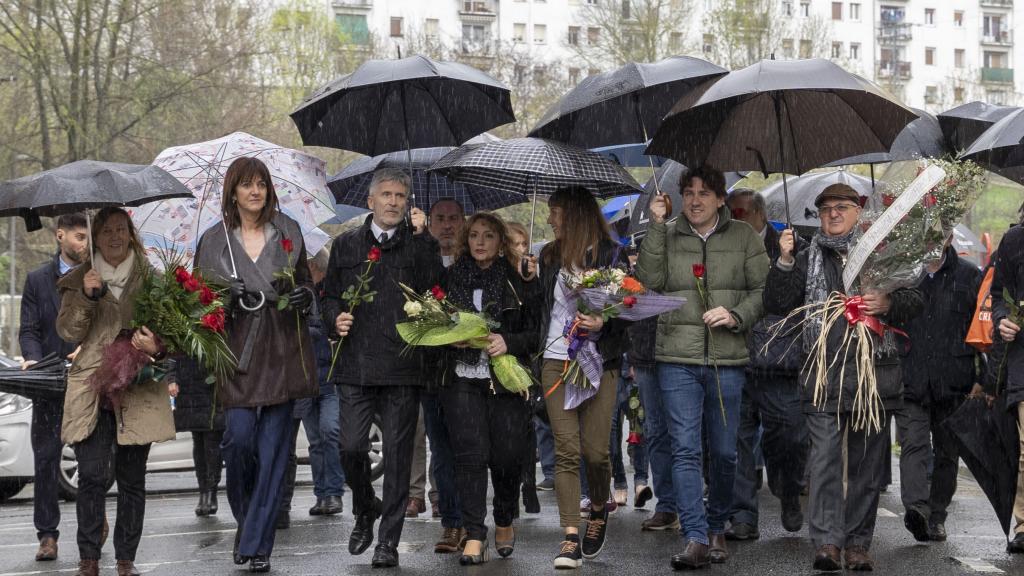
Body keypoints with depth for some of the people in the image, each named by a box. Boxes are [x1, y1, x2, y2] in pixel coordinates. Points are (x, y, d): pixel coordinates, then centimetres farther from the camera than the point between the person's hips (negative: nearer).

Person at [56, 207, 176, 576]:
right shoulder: (79, 280, 11)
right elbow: (68, 332, 2)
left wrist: (159, 347, -12)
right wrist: (87, 297, -13)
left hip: (137, 390, 1)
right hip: (91, 390, -1)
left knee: (132, 478, 3)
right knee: (92, 474, -10)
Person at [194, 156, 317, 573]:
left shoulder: (288, 233, 9)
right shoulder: (214, 240, 4)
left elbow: (307, 284, 17)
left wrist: (304, 295, -6)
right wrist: (225, 295, -15)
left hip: (283, 354, 1)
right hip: (238, 353, -1)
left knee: (273, 449, -1)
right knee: (239, 438, -11)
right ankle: (246, 518, 17)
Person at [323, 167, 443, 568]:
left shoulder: (418, 244, 8)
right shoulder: (346, 245, 13)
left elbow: (434, 288, -8)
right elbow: (329, 294, 18)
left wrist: (420, 236, -11)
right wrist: (336, 317, -2)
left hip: (402, 366, -1)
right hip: (355, 366, 1)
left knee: (397, 454, 1)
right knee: (351, 448, -5)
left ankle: (388, 541, 10)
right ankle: (365, 511, 24)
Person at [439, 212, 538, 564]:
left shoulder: (516, 282, 7)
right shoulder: (451, 279, 10)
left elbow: (536, 333, 7)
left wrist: (508, 342, -10)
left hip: (506, 381, 0)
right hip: (463, 380, 0)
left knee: (507, 455, -2)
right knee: (470, 453, -10)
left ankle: (505, 521, 25)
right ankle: (475, 536, -9)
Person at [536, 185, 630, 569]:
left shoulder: (610, 255, 1)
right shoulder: (550, 257, 15)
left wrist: (603, 324, -20)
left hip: (599, 362, -3)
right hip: (556, 361, 3)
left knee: (595, 450, -4)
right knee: (566, 450, -6)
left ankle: (598, 511, 27)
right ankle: (571, 538, -7)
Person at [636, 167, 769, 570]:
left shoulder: (743, 237, 8)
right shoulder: (667, 236, 9)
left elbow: (763, 289, 6)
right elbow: (648, 281, -4)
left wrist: (735, 316, -11)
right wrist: (655, 227, -7)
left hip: (728, 361, 0)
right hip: (677, 360, 0)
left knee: (724, 452, 7)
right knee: (686, 450, -7)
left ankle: (717, 529, 25)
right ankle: (695, 539, -7)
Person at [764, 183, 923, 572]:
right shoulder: (808, 258, 13)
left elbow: (914, 301, 8)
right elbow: (776, 304, 7)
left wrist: (888, 303, -12)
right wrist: (784, 262, -5)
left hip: (875, 373, 1)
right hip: (823, 375, 0)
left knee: (866, 463, 4)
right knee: (825, 459, -9)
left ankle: (857, 543, 11)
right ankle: (826, 542, -10)